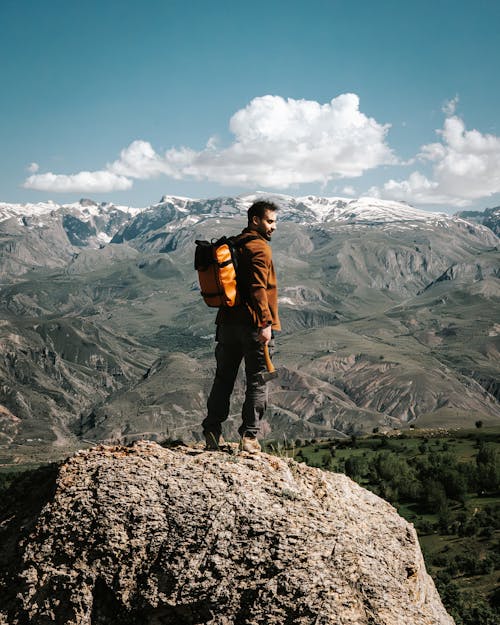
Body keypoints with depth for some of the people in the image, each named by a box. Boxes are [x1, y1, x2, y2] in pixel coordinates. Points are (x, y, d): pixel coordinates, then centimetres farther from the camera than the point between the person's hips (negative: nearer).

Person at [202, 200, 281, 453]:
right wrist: (265, 323, -21)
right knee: (257, 381, 1)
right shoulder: (259, 248, -10)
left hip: (228, 321, 8)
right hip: (251, 324, -8)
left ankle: (212, 432, 14)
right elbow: (258, 288, -20)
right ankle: (249, 436, 1)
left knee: (224, 377, 13)